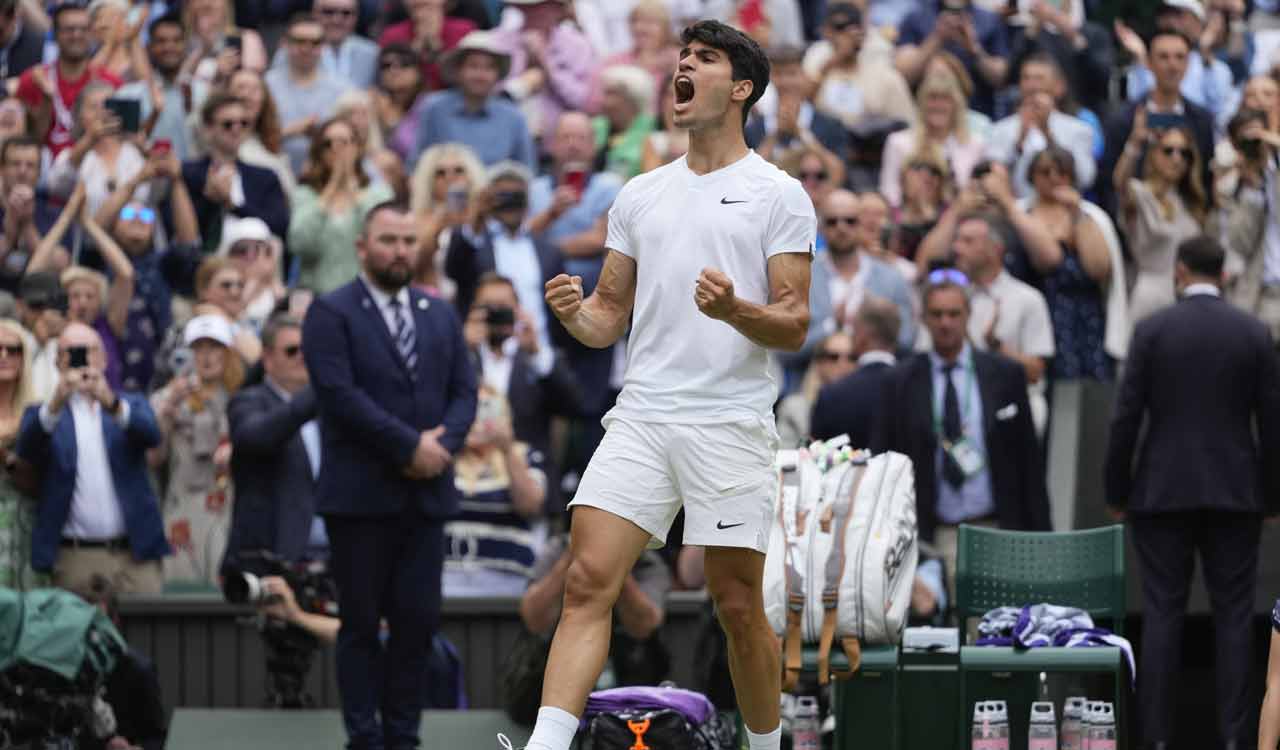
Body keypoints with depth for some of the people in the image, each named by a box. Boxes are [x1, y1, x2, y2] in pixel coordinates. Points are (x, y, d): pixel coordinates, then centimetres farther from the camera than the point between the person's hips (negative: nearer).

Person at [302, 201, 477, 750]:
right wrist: (410, 446, -15)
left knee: (418, 621, 2)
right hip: (360, 494, -5)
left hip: (427, 493, 5)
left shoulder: (440, 316, 17)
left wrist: (443, 445, -9)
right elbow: (341, 394, -13)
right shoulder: (331, 313, -2)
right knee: (362, 622, 0)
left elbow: (464, 391, 11)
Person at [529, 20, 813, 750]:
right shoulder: (640, 195, 17)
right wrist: (577, 313, -3)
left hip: (731, 427, -4)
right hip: (641, 417, 4)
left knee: (738, 606, 1)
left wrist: (735, 310, -22)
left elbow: (794, 327, -2)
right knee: (588, 580, -11)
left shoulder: (777, 194, 2)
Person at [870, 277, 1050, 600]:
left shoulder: (1005, 375, 7)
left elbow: (1029, 460, 8)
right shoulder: (902, 383, 6)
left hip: (997, 534, 0)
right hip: (933, 537, 0)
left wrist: (1039, 536, 3)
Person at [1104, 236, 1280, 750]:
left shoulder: (1152, 331, -4)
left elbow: (1126, 418, -5)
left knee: (1162, 614, 1)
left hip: (1163, 492, -1)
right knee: (1234, 614, 4)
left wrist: (1117, 494, 4)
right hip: (1235, 493, 1)